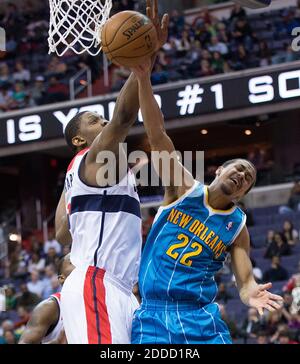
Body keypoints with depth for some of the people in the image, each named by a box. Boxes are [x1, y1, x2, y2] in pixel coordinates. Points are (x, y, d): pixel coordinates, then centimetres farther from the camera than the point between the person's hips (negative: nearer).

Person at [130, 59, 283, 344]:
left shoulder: (237, 226, 9)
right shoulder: (185, 189, 4)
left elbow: (245, 281, 3)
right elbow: (157, 135, -7)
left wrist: (252, 294, -24)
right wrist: (144, 80, -19)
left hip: (199, 320, 1)